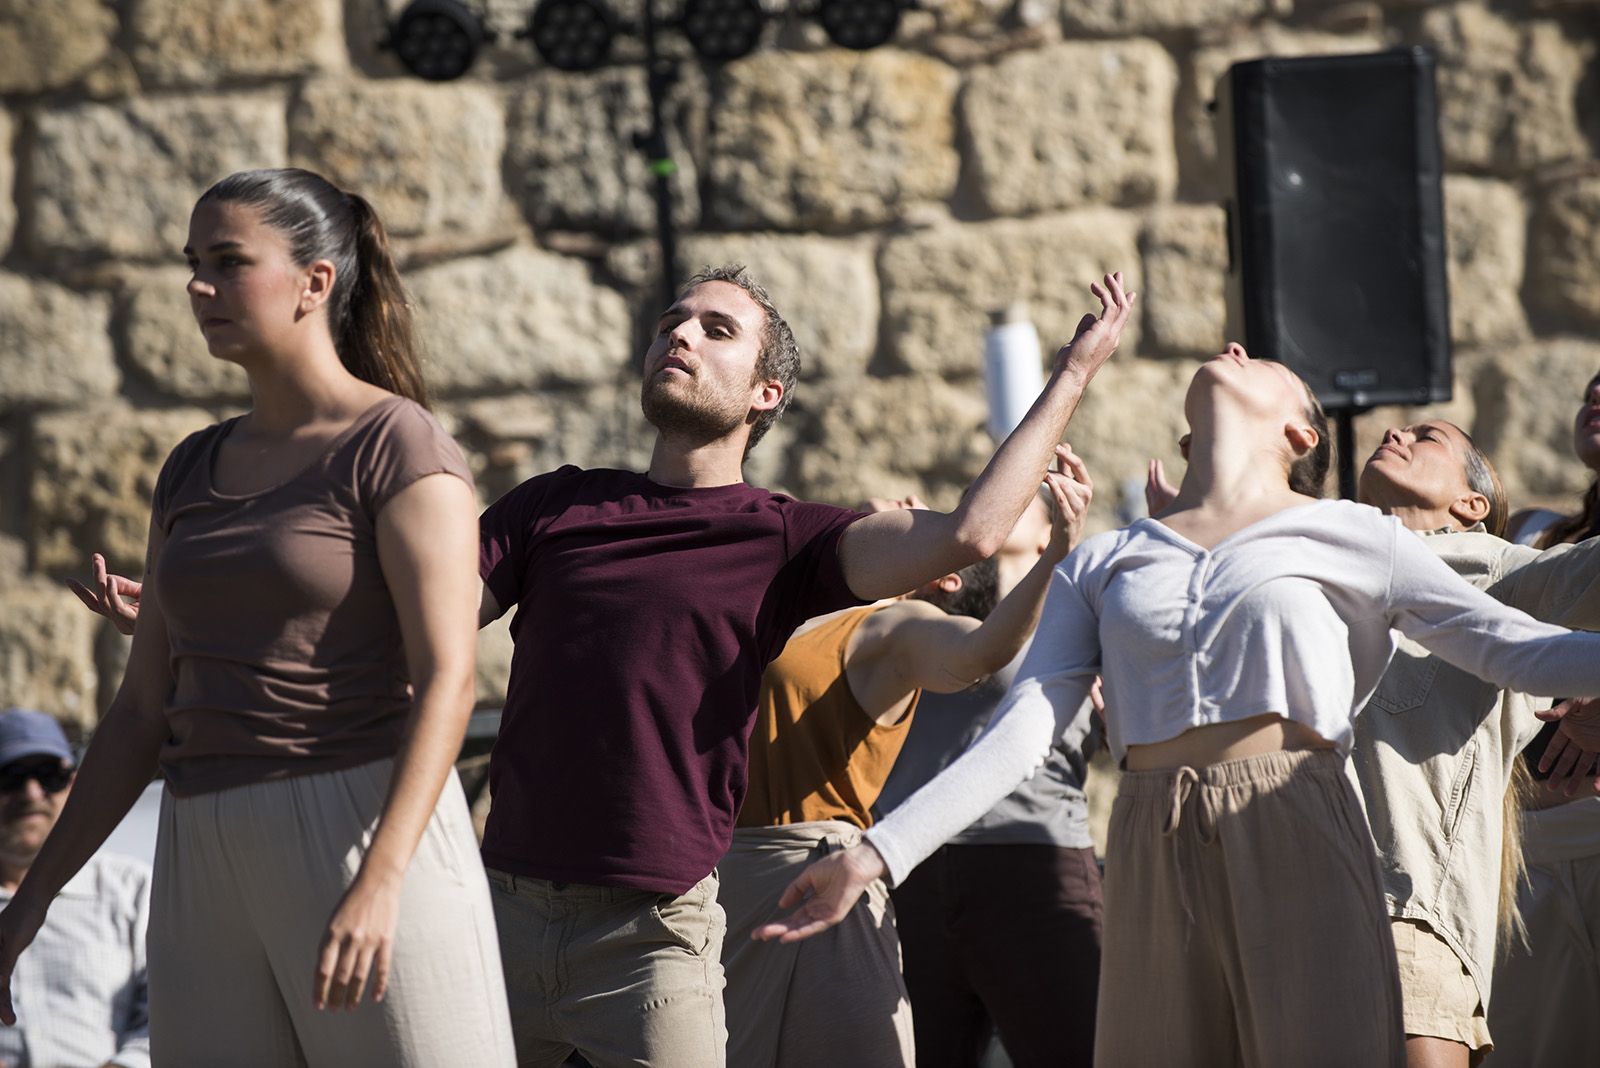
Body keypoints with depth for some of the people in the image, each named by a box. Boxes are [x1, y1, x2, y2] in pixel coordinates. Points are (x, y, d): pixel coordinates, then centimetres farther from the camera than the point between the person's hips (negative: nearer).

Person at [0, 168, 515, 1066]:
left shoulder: (401, 446, -5)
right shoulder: (195, 475, 17)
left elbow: (448, 678, -15)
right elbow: (143, 709, 19)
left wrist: (378, 883, -28)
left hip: (365, 833, -7)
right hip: (213, 869, 7)